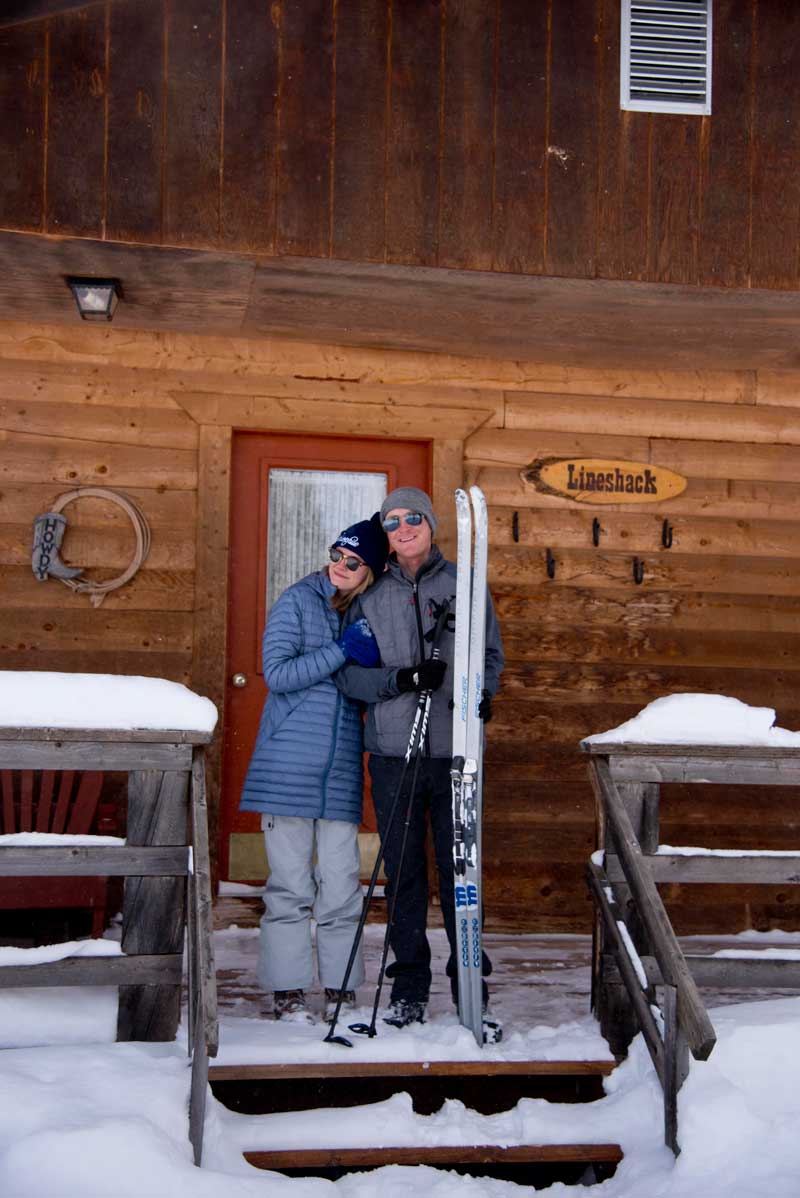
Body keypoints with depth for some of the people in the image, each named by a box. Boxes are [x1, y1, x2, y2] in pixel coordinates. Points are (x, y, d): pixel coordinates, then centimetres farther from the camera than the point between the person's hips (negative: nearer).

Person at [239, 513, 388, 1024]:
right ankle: (288, 990, 10)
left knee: (342, 882, 3)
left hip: (341, 769, 4)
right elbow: (277, 673, -10)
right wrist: (342, 652, -15)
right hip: (290, 764, -4)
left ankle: (340, 988, 13)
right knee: (291, 882, 1)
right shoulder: (298, 601, 0)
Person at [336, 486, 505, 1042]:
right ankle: (409, 989, 17)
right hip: (393, 750, 1)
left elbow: (491, 653, 9)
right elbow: (349, 673, 4)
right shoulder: (370, 596, 9)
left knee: (461, 871, -1)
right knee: (403, 872, 6)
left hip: (455, 748, -1)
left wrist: (481, 693, -12)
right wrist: (402, 678, -13)